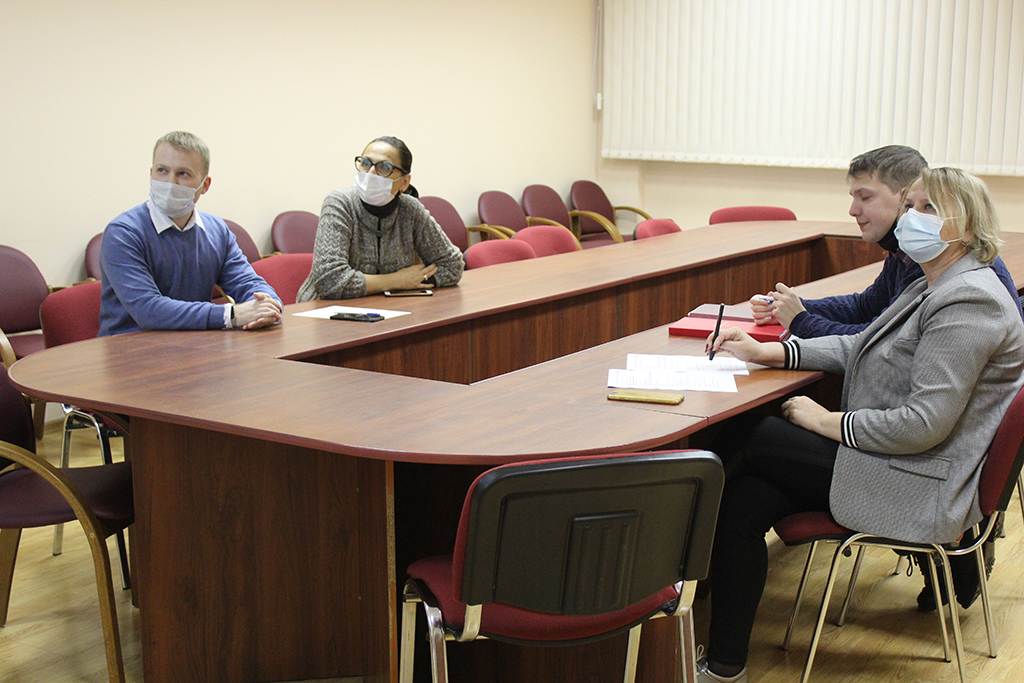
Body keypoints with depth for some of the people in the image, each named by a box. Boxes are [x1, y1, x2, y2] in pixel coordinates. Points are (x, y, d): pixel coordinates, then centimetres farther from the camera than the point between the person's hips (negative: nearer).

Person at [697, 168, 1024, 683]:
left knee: (744, 438, -6)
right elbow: (861, 348, 17)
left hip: (920, 487, -9)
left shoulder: (967, 302, -20)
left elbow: (924, 424, -25)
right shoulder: (933, 289, 13)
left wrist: (828, 422, -15)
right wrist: (767, 352, 6)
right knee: (742, 502, -7)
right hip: (888, 459, 9)